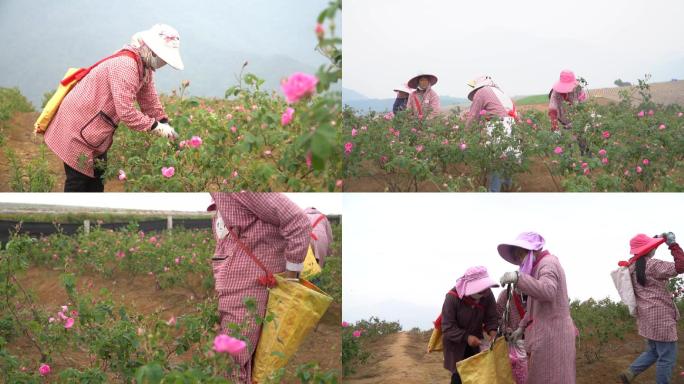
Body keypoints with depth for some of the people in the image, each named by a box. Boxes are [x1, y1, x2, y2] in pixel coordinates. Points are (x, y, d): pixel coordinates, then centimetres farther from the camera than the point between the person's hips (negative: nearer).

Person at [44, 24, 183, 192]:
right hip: (78, 127, -10)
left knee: (97, 179, 16)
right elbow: (126, 112, -30)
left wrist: (165, 126, -4)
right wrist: (155, 127, -23)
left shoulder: (145, 68, 3)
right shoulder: (125, 66, -28)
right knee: (78, 182, -5)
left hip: (97, 131, 10)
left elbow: (150, 102, 8)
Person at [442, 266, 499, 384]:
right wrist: (466, 337, -37)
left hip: (475, 340, 4)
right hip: (455, 343, -4)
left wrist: (492, 331, -28)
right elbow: (447, 327, -25)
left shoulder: (487, 294, -17)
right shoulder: (453, 297, -28)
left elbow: (491, 318, -6)